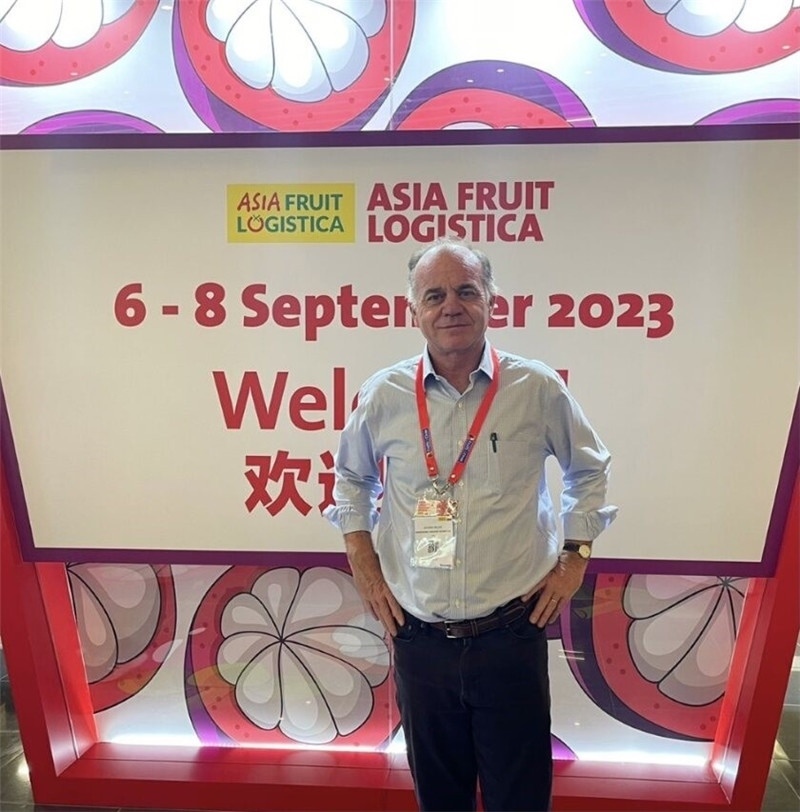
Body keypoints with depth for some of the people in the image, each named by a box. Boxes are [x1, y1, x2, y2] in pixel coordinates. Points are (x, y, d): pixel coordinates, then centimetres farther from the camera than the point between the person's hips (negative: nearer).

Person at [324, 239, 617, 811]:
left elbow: (590, 469, 9)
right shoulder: (383, 395, -4)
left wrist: (575, 557, 3)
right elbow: (351, 476, 13)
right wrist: (362, 563, 6)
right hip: (419, 637, 2)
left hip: (512, 633, -1)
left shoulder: (538, 388, -6)